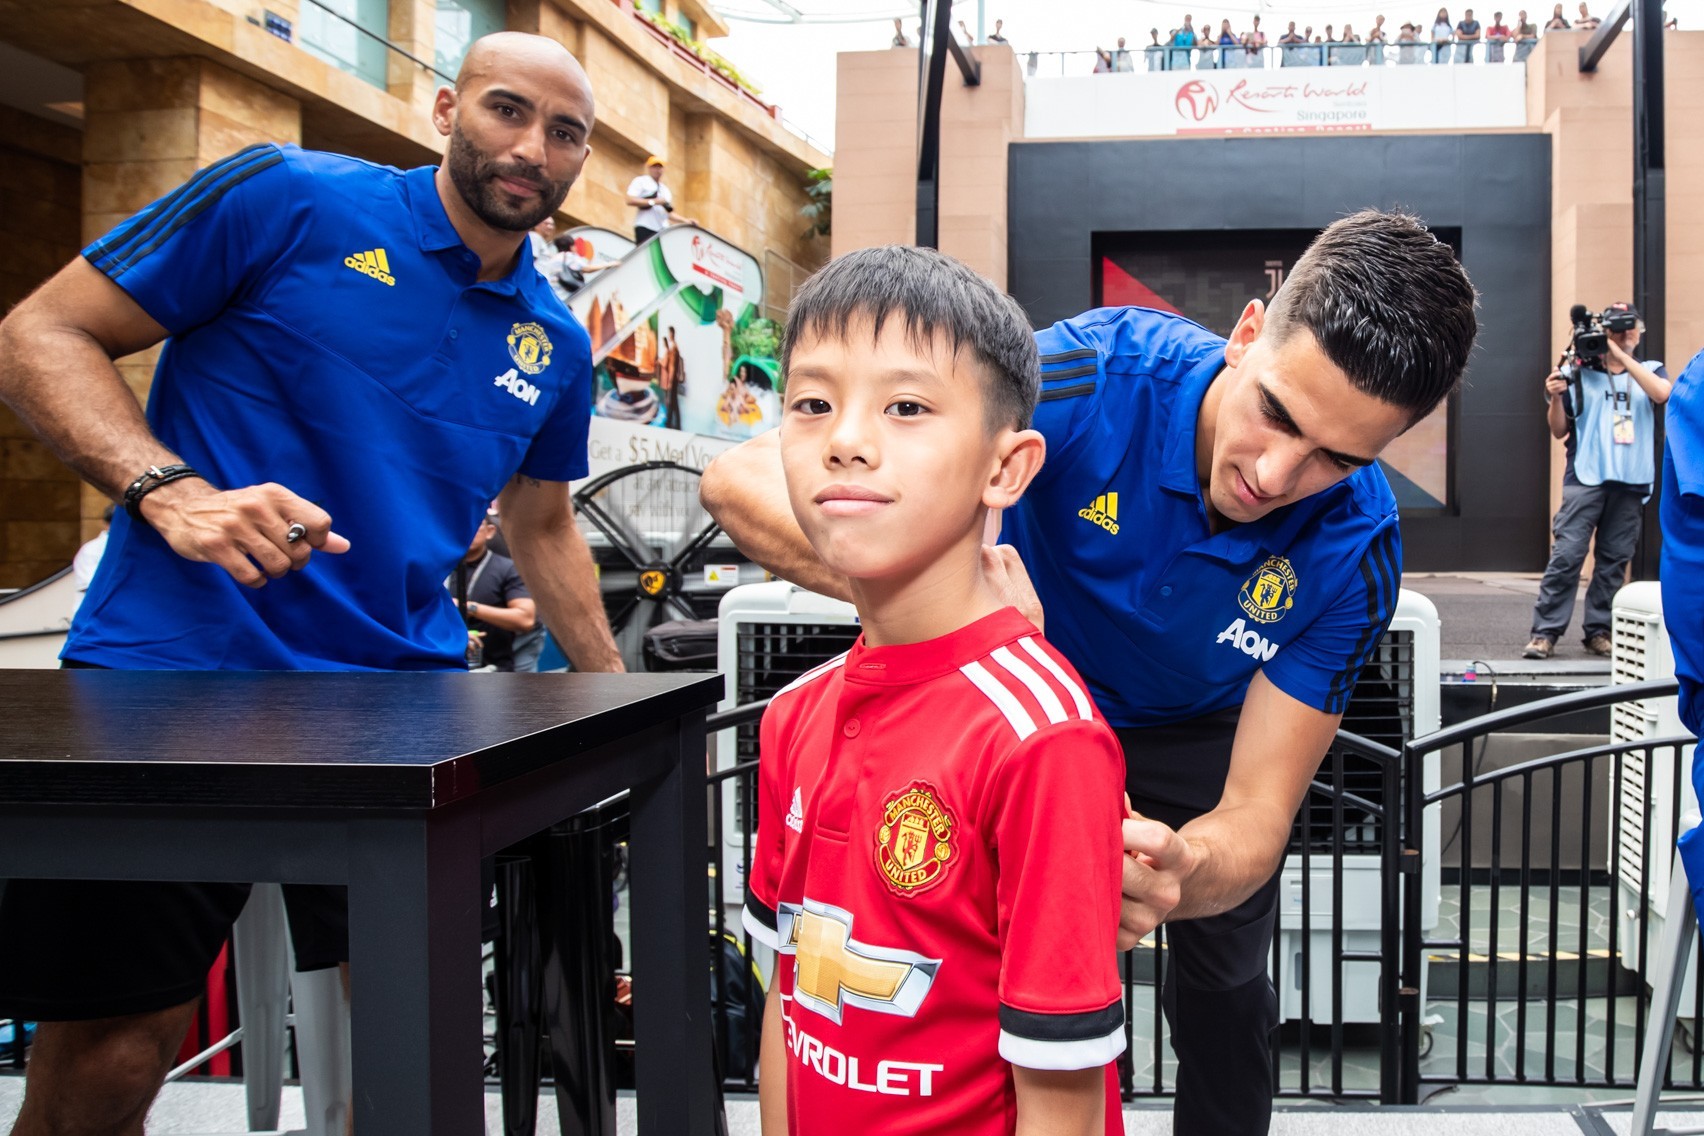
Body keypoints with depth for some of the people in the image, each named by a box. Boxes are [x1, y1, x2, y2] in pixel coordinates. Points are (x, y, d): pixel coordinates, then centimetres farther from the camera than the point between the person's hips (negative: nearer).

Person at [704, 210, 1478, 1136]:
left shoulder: (1356, 546, -31)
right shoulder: (1096, 374, -38)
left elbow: (1256, 815, -31)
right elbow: (743, 480, -42)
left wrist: (1181, 874, -55)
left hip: (1198, 730, 2)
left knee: (1225, 991, 14)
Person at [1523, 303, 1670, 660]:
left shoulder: (1650, 371, 13)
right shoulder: (1578, 373, 6)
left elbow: (1662, 394, -11)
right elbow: (1559, 431, 7)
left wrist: (1621, 355, -14)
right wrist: (1555, 397, -12)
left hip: (1632, 483, 3)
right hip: (1586, 479, -2)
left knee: (1614, 561, 4)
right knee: (1566, 555, -9)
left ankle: (1598, 631, 12)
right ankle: (1545, 632, -8)